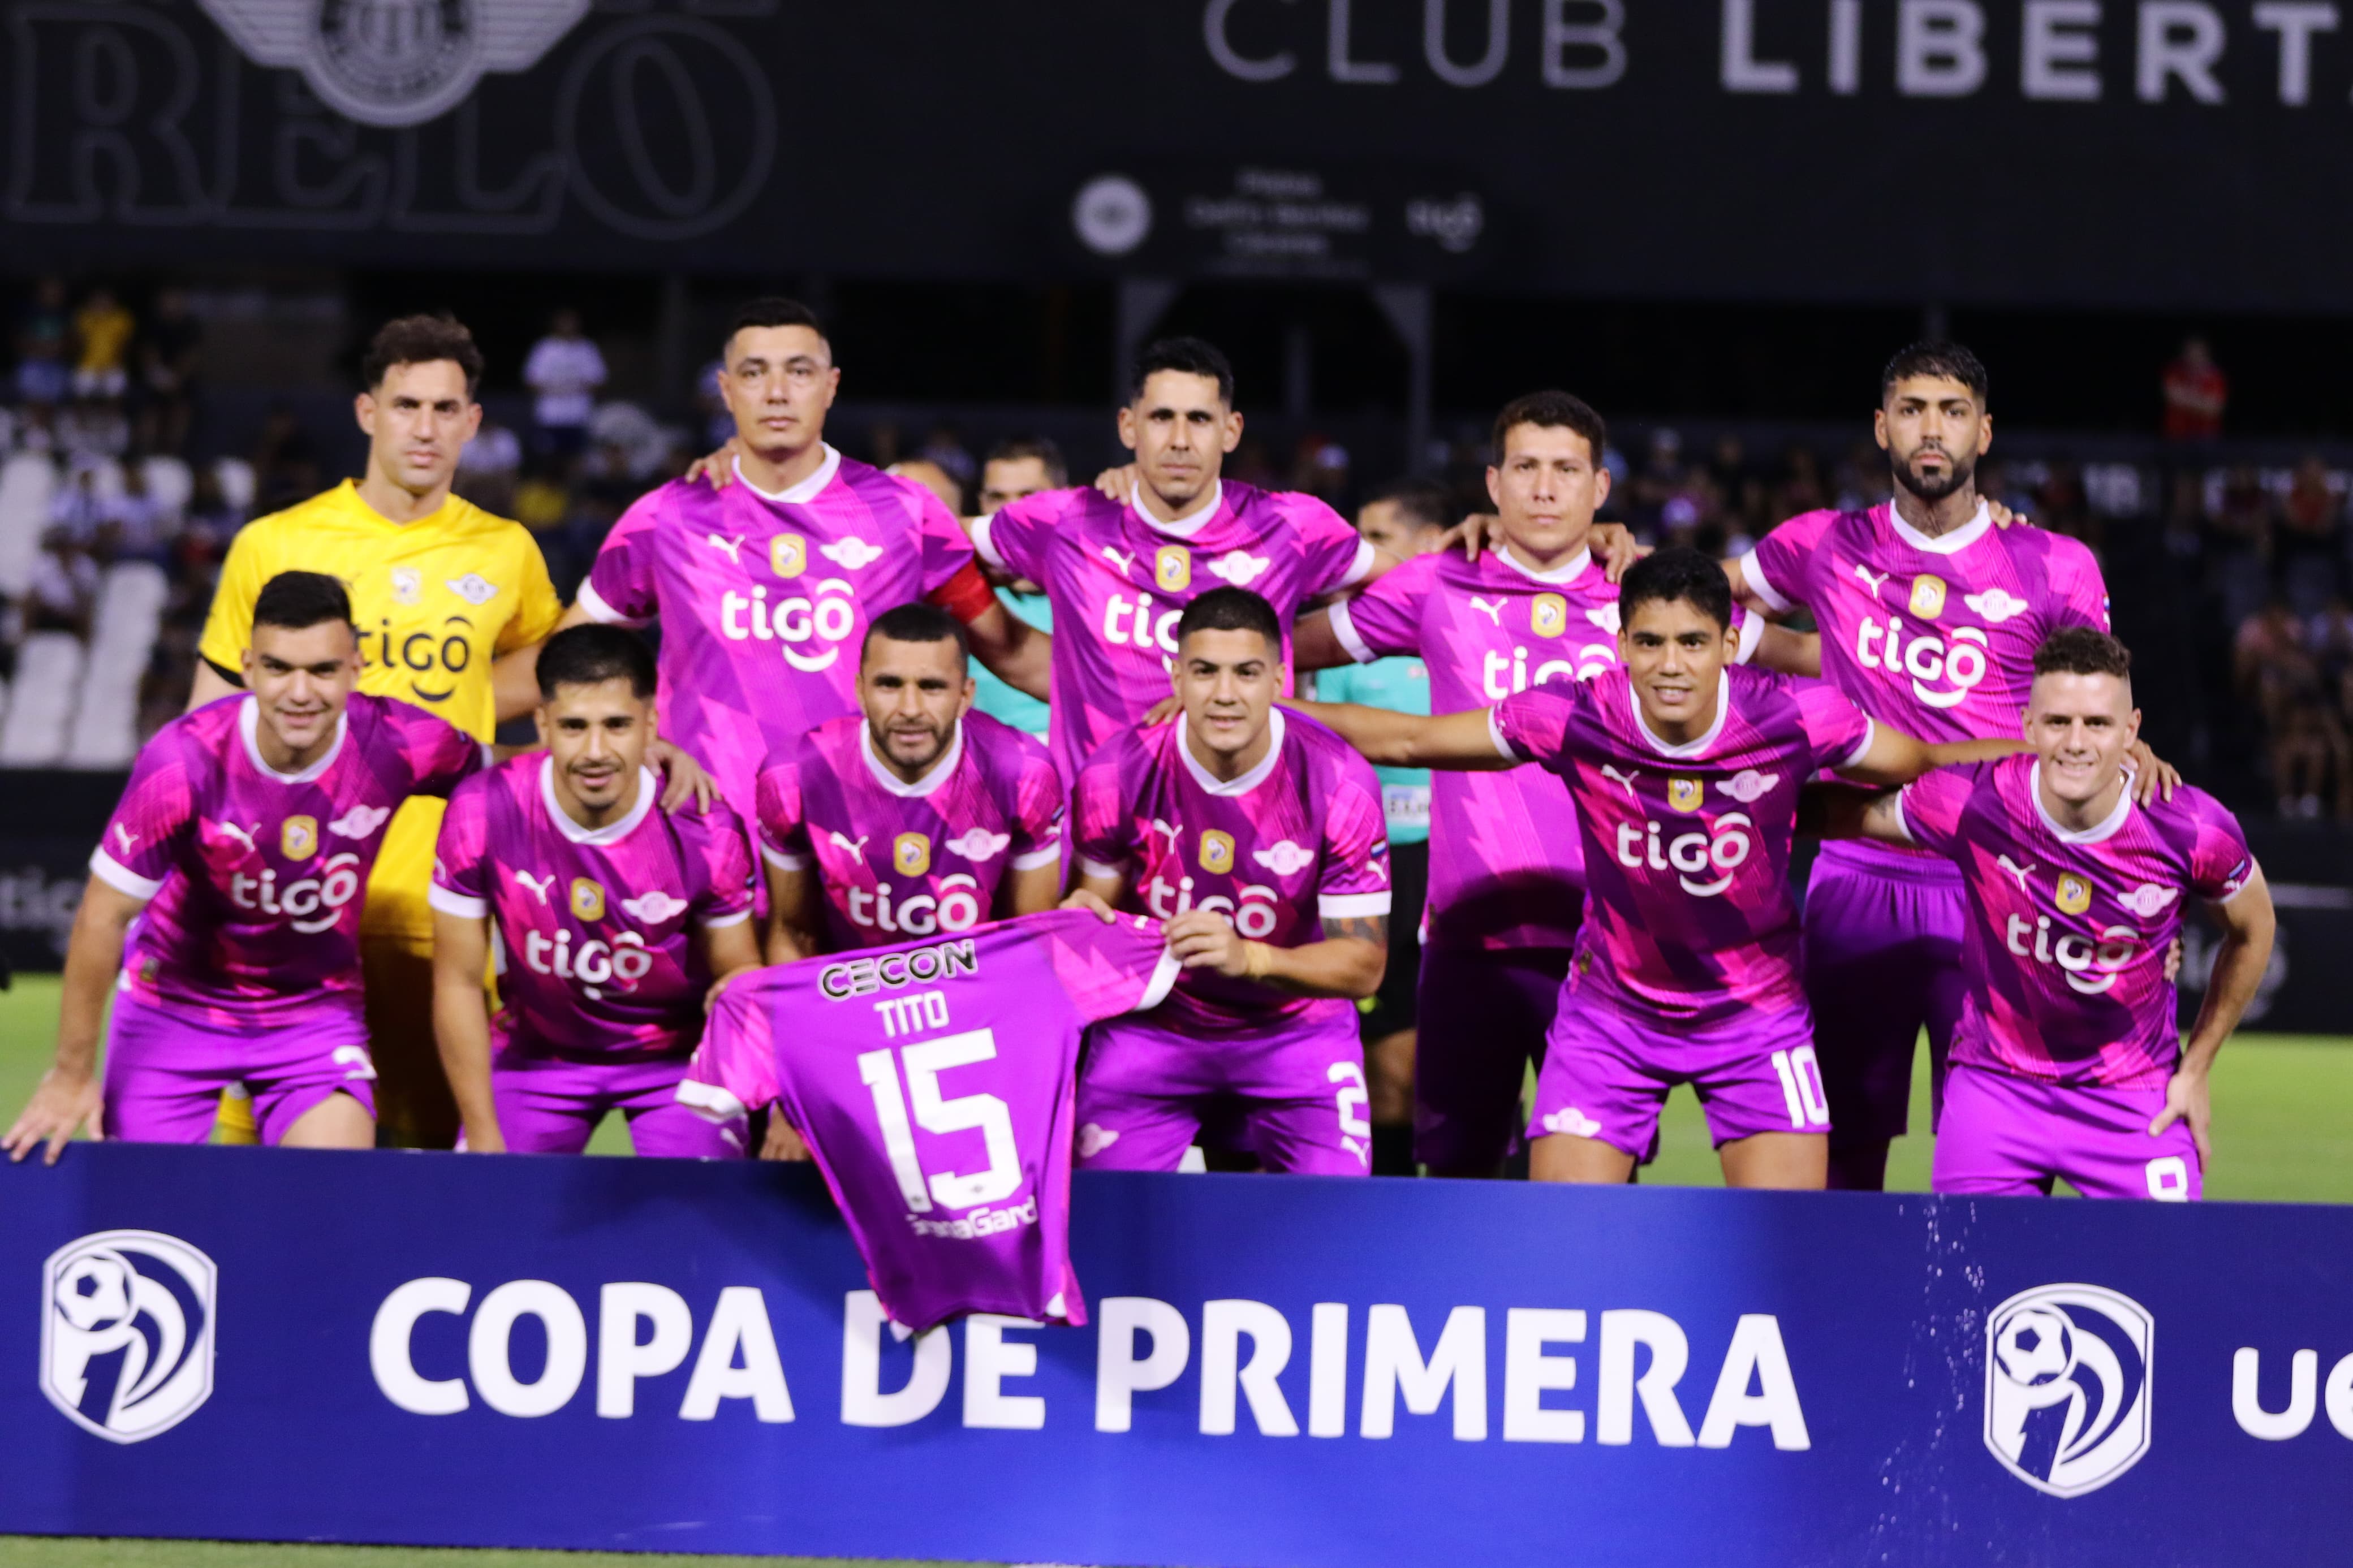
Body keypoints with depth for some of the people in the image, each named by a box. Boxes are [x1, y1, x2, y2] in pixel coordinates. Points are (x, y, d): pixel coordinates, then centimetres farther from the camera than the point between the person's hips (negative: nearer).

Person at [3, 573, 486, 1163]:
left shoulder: (401, 744, -22)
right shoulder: (184, 761, -28)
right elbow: (103, 918, -18)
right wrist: (72, 1073, -11)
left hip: (321, 1009, 1)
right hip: (176, 1000, -1)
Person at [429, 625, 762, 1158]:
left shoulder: (704, 831, -21)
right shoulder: (482, 814, -21)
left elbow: (739, 978, -8)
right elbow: (458, 981, -11)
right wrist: (484, 1137, -11)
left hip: (676, 1054, -1)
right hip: (537, 1048, 1)